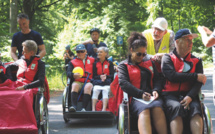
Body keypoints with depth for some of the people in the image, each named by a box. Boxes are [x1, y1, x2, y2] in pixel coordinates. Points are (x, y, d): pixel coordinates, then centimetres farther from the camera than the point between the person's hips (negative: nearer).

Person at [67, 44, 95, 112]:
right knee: (74, 85, -34)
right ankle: (74, 106, -45)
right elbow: (68, 72, 3)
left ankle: (84, 108, -43)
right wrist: (73, 75, -20)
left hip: (89, 81, -1)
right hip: (78, 82, 1)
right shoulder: (73, 62, 18)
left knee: (88, 87, -35)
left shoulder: (92, 60, 21)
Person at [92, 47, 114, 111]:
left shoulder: (110, 63, 11)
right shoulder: (95, 63, 14)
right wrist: (100, 77, -13)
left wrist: (106, 76, -15)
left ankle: (104, 108, -45)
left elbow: (112, 75, 5)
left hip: (107, 82, -1)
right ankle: (93, 108, -38)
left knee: (106, 90, -33)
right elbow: (94, 76, 7)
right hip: (97, 82, 1)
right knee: (95, 90, -31)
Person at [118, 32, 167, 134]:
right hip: (135, 98, -3)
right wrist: (141, 94, -13)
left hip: (151, 96, 3)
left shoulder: (149, 63, 28)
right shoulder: (124, 65, 15)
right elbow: (123, 83, 0)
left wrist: (156, 90, -3)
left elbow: (157, 79, 22)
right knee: (144, 110, -37)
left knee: (157, 107, -34)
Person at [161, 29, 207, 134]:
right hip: (170, 95, -2)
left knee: (196, 107, -31)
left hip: (188, 95, 2)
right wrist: (196, 76, -5)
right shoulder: (168, 58, 11)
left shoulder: (196, 61, 18)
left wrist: (190, 97, -17)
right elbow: (172, 76, -8)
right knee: (176, 108, -34)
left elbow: (198, 83, 4)